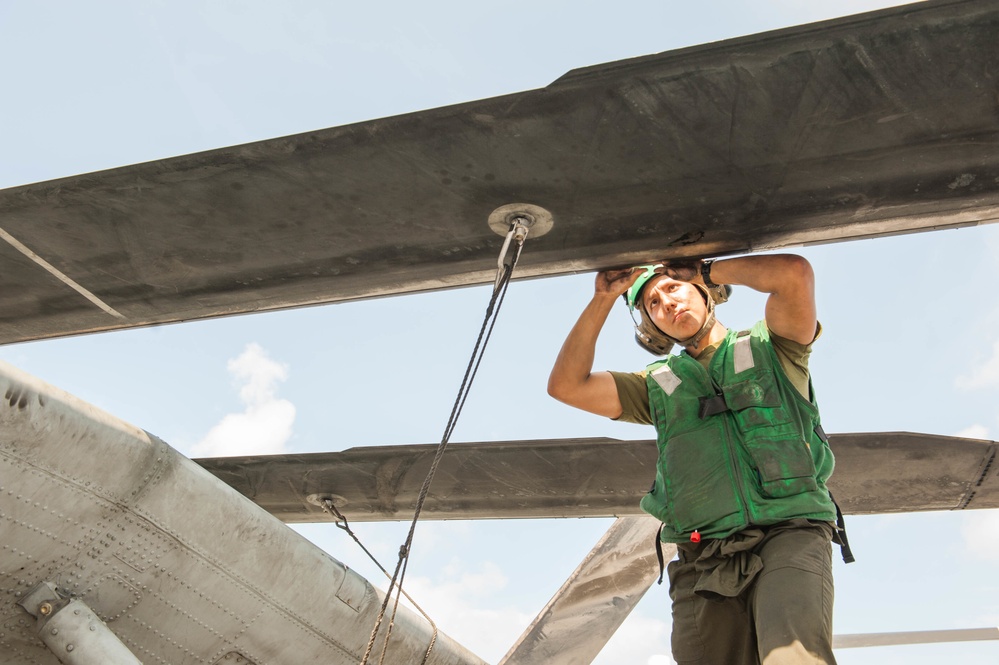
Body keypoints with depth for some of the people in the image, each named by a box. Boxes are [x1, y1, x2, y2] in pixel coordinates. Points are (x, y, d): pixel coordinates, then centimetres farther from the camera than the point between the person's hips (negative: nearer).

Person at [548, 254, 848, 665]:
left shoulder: (769, 347, 16)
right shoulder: (659, 384, 23)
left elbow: (794, 273, -4)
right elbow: (567, 386, 14)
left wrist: (706, 270, 10)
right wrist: (604, 298, 12)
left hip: (789, 534, -3)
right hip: (704, 562, 3)